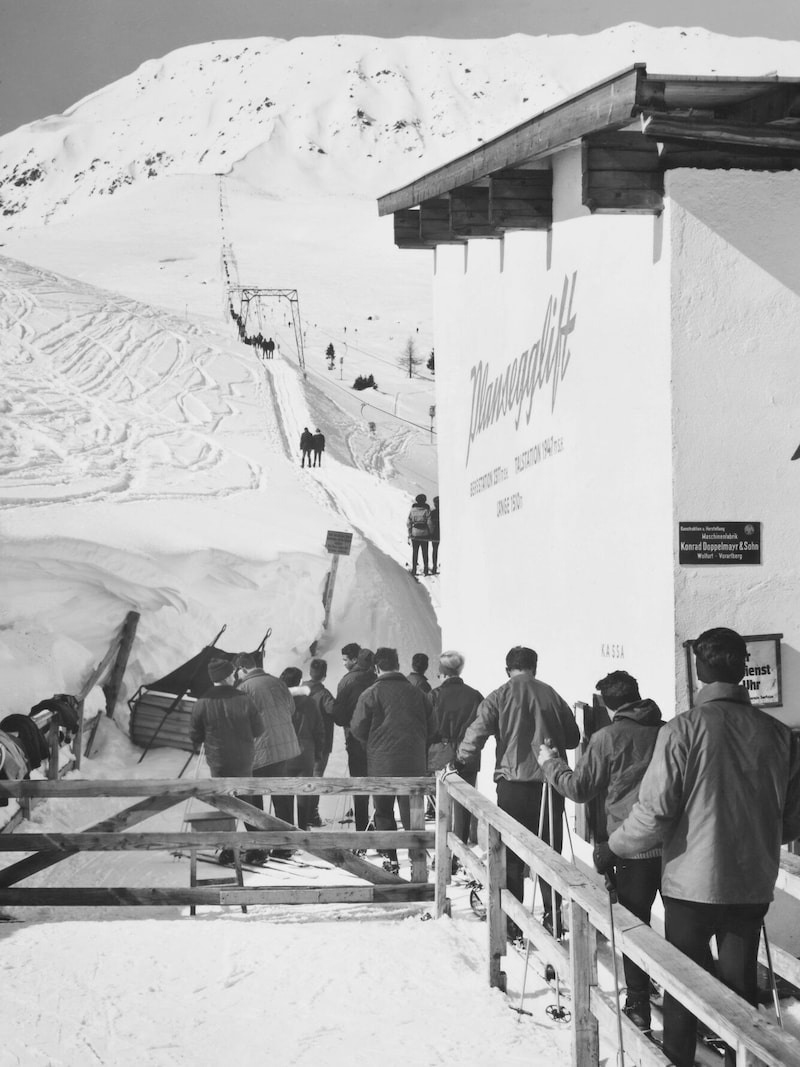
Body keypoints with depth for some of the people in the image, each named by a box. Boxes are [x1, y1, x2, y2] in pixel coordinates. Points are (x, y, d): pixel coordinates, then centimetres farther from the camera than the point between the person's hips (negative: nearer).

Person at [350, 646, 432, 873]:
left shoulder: (371, 694, -7)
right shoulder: (416, 692, 5)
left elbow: (358, 729, -6)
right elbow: (429, 727, 9)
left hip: (382, 763, -2)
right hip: (414, 763, 3)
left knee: (384, 812, 11)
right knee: (412, 812, 8)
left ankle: (391, 858, 10)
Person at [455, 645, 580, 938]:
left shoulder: (500, 697, -4)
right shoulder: (552, 696, 4)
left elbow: (477, 733, -11)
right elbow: (573, 738, 11)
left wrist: (459, 762, 2)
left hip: (514, 784, -2)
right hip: (551, 784, 2)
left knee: (511, 856, 7)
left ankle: (511, 922, 8)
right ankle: (552, 918, 15)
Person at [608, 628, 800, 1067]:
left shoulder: (682, 730, -16)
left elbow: (654, 813, -17)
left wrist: (613, 848, 0)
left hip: (692, 883, -3)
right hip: (753, 884, 3)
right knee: (740, 984, 15)